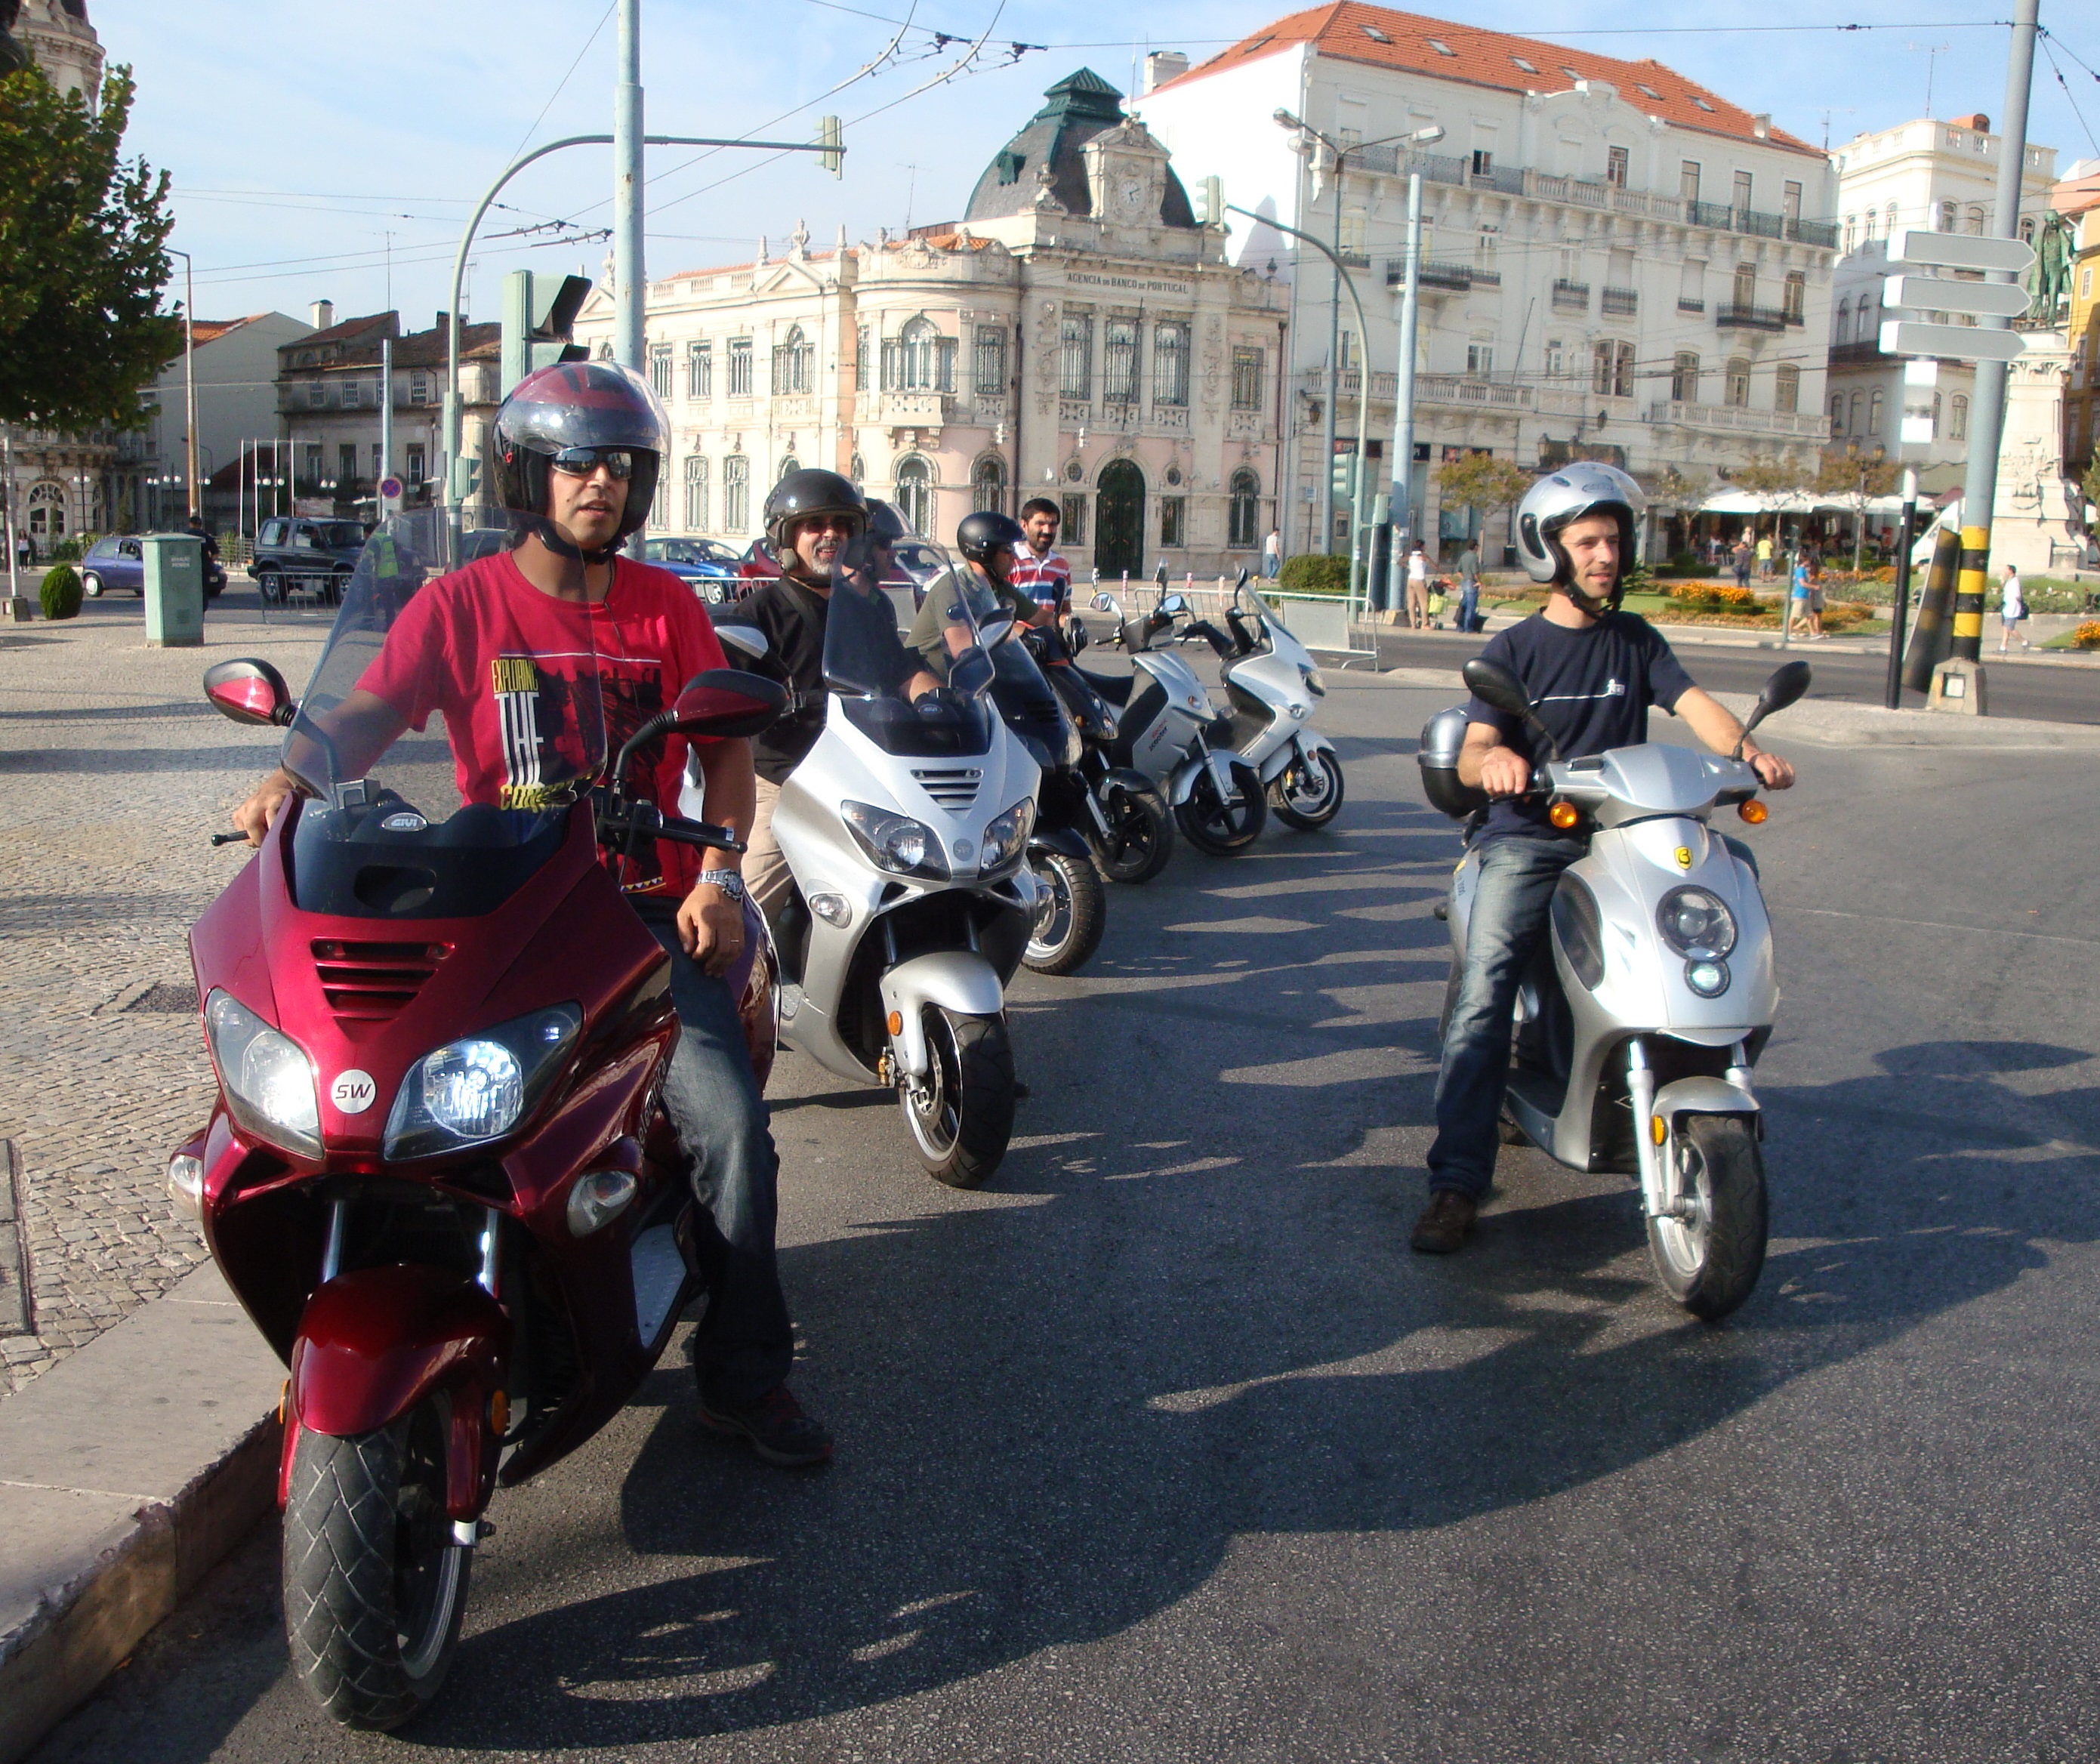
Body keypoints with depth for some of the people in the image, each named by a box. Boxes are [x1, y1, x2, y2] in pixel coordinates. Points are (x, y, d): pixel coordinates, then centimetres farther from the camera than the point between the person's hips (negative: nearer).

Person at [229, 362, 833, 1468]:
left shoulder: (664, 606, 10)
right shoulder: (460, 604, 4)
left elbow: (725, 746, 10)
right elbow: (368, 715, -5)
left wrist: (717, 877, -4)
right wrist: (291, 776, -26)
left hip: (648, 908, 2)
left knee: (731, 1124, -13)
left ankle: (744, 1380, 1)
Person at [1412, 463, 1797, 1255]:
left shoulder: (1636, 641, 15)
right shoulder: (1513, 648, 5)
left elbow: (1694, 703, -3)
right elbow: (1469, 757, -7)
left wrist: (1749, 751, -24)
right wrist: (1493, 758, -32)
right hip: (1527, 840, -3)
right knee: (1485, 989, -23)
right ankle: (1456, 1182, -22)